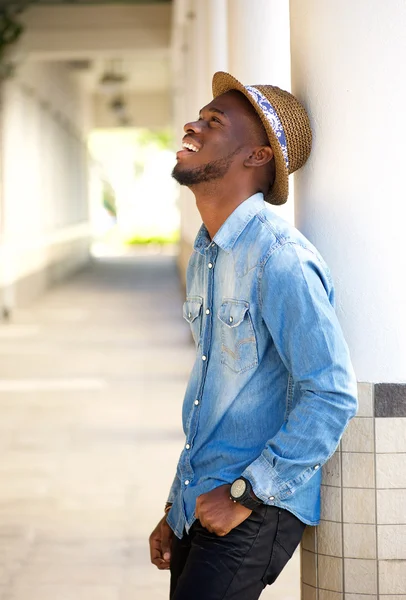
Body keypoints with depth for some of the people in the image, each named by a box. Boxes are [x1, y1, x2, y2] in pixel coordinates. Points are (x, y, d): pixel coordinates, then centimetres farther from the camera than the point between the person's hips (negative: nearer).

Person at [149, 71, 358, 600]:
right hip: (199, 506, 8)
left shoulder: (280, 259, -17)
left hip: (254, 514, -8)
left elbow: (332, 396, -22)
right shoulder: (205, 256, 12)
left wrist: (245, 495, -17)